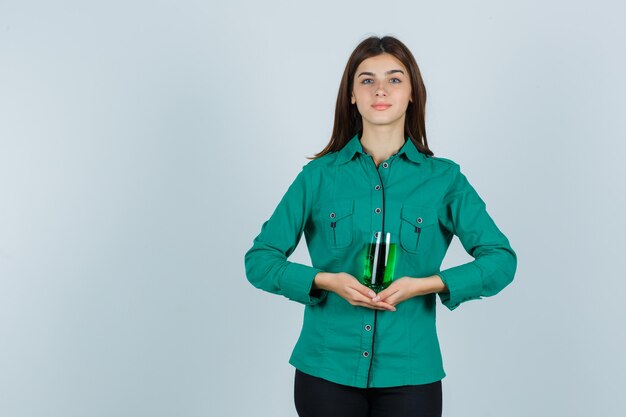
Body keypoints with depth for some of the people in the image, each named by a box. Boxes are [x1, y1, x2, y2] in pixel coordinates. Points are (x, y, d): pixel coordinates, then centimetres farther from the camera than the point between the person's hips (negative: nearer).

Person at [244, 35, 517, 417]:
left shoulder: (444, 177, 0)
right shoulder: (318, 175, 0)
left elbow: (501, 260, -3)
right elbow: (260, 260, 1)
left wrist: (424, 284, -16)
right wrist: (326, 280, -15)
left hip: (409, 372, 0)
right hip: (326, 371, 0)